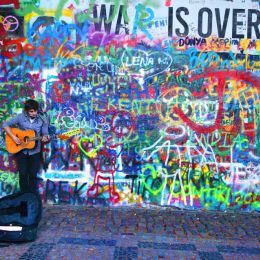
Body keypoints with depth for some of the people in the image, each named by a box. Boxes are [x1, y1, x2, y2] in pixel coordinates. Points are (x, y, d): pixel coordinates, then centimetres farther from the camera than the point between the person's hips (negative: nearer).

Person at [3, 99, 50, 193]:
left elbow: (45, 134, 0)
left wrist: (45, 138, -24)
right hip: (21, 151, 0)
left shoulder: (43, 120, -5)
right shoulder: (20, 117, -7)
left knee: (33, 174, 4)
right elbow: (5, 124, -5)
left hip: (35, 151, 0)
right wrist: (13, 137, -15)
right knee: (23, 174, 1)